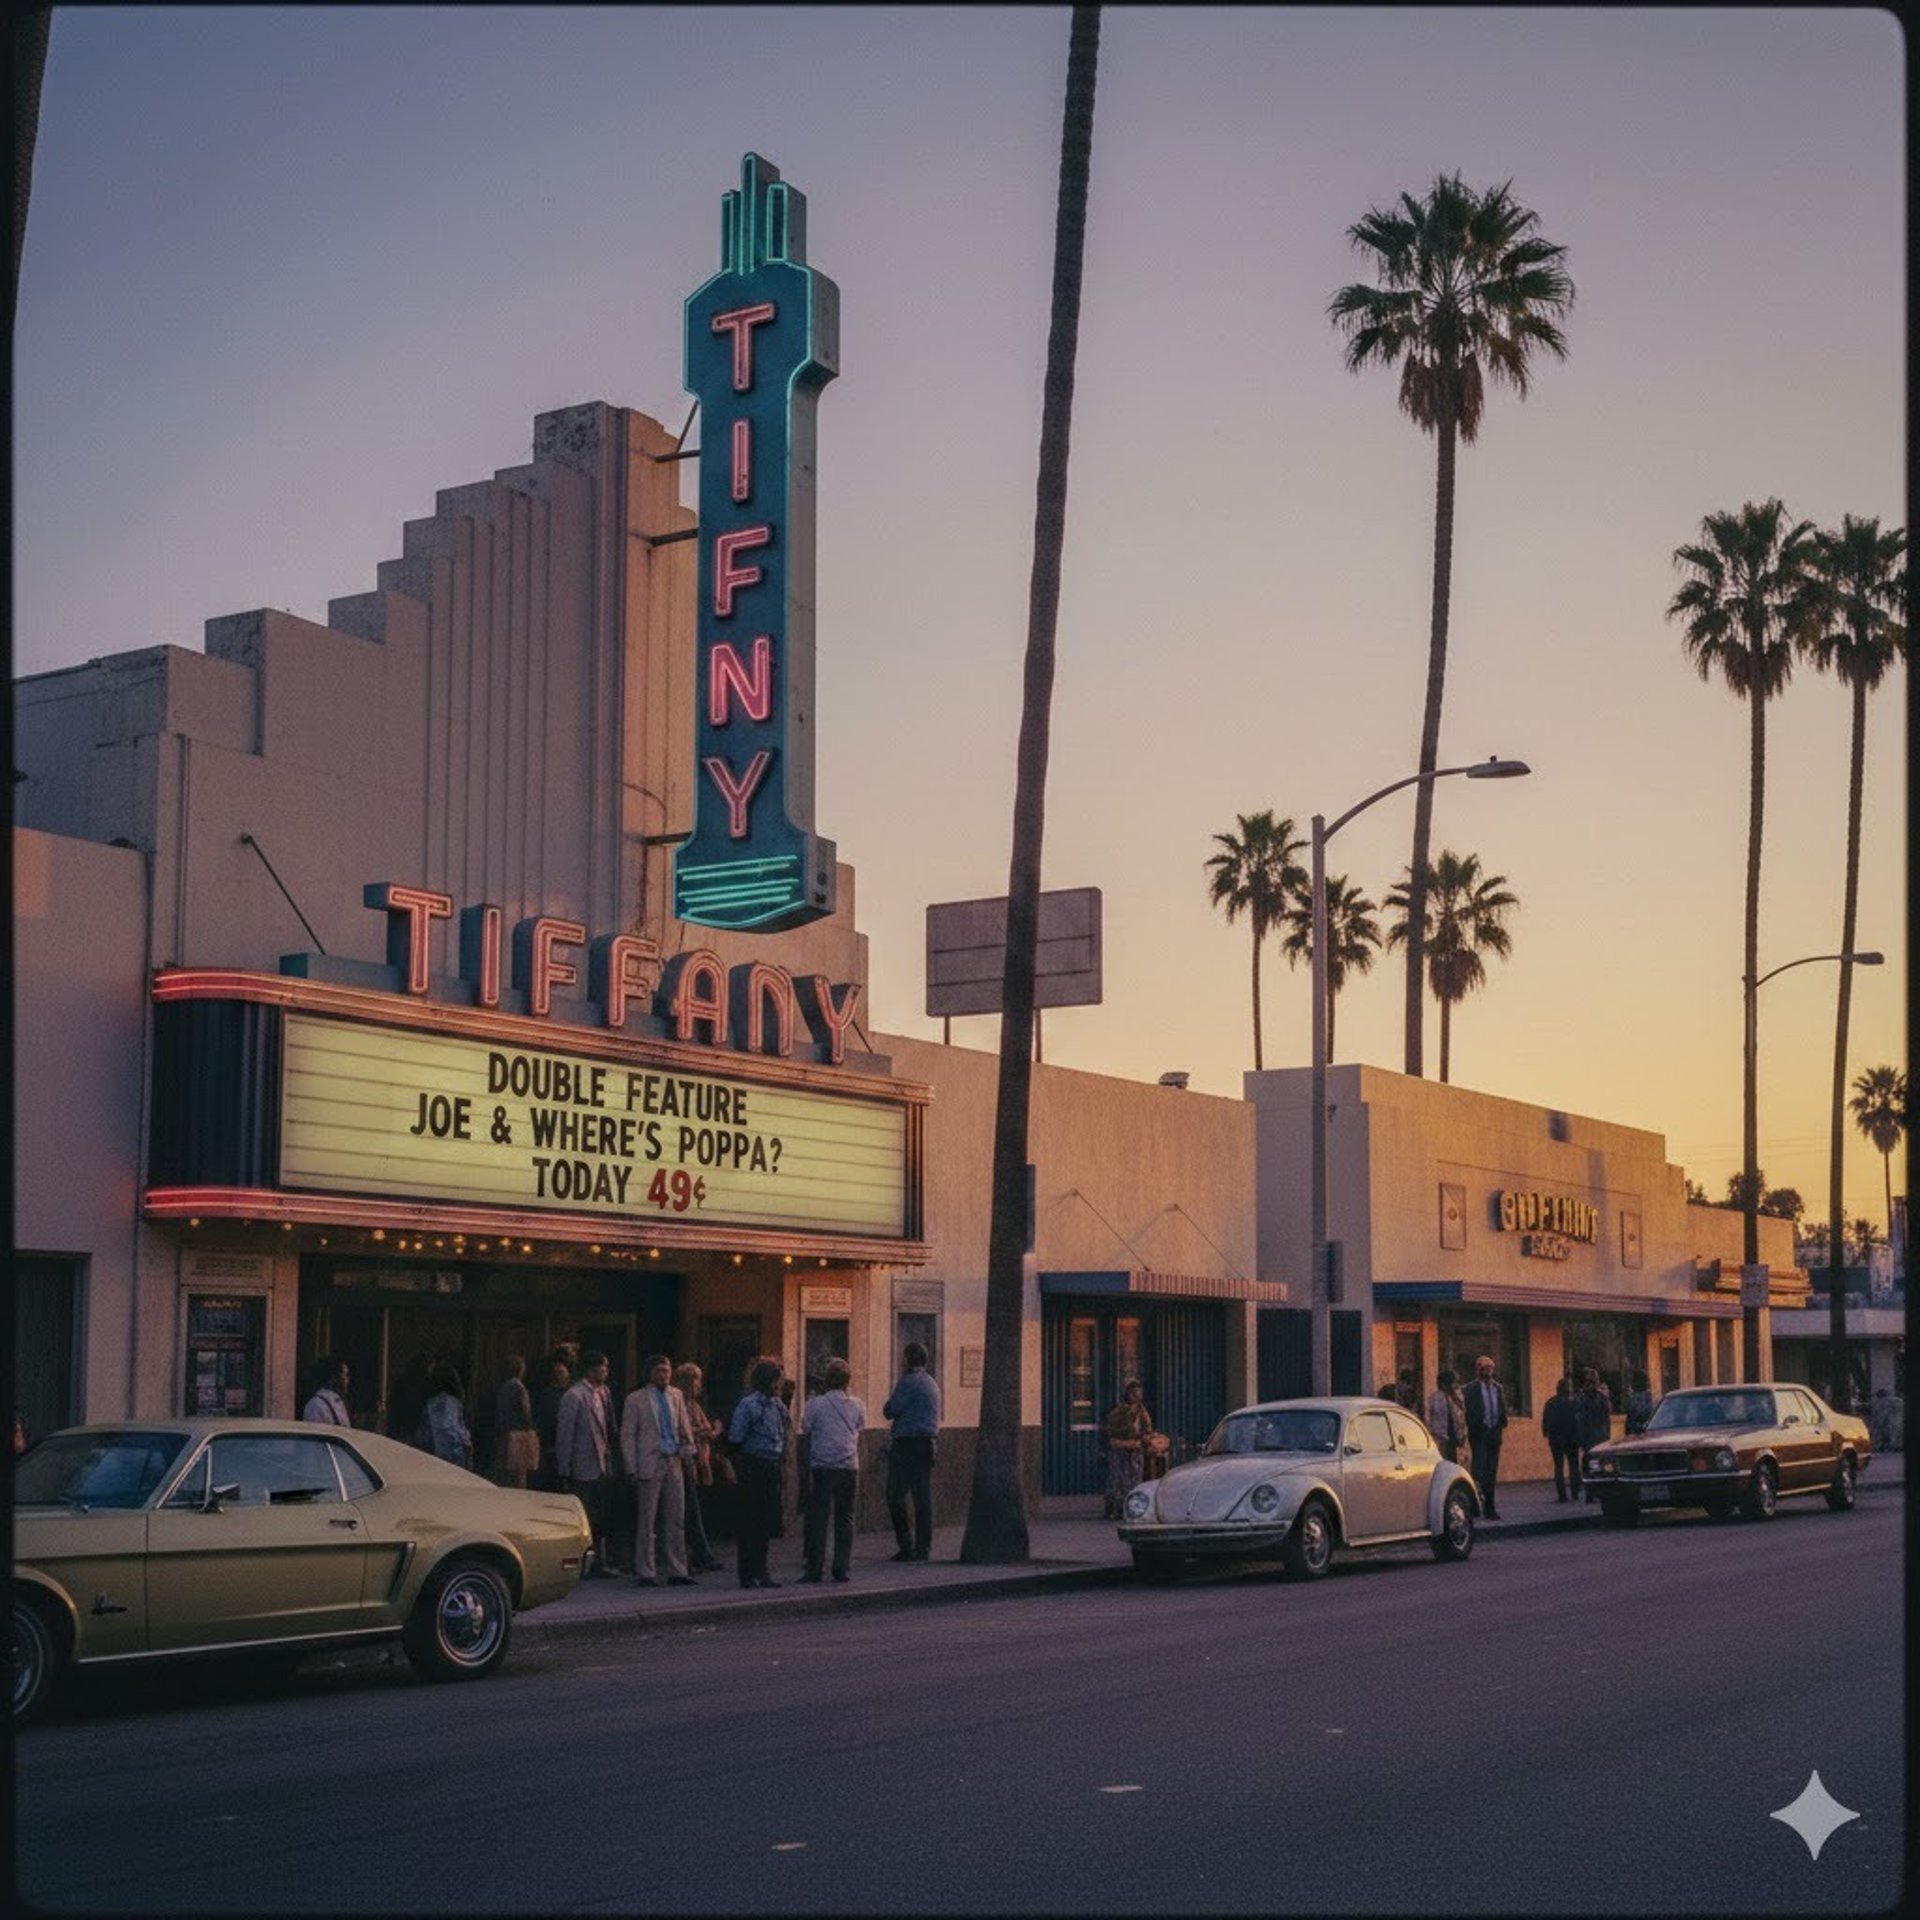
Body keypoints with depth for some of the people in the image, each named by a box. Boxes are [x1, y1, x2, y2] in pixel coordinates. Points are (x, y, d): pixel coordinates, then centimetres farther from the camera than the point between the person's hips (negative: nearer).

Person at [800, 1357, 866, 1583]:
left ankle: (814, 1570, -3)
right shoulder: (857, 1405, 2)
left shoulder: (816, 1404, -6)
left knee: (818, 1517, 0)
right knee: (845, 1518, 9)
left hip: (822, 1466, -2)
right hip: (849, 1466, 2)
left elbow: (805, 1427, 6)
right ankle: (843, 1569, 7)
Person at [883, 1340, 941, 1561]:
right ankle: (923, 1547, 6)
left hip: (907, 1444, -8)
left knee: (896, 1496, -3)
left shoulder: (908, 1381, -10)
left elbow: (890, 1411, -11)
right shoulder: (932, 1382, 17)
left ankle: (906, 1544, -7)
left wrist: (892, 1395, 7)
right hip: (928, 1443, 8)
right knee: (923, 1497, 7)